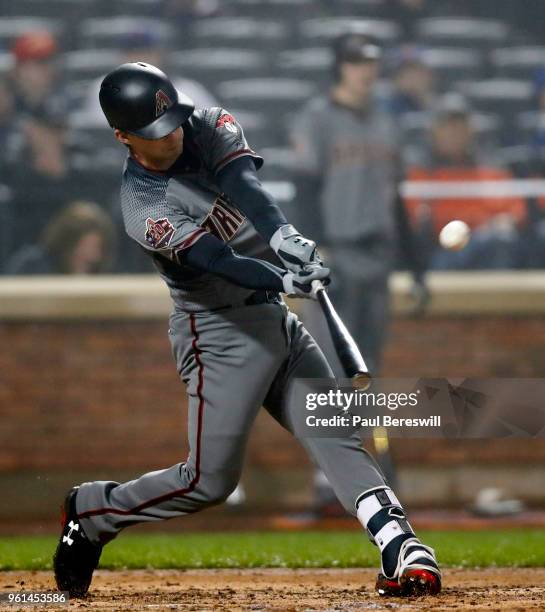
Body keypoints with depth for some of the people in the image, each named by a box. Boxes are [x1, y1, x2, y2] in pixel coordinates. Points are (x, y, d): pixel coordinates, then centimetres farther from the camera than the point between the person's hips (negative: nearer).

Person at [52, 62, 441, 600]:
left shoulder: (210, 127, 0)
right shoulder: (144, 210, -17)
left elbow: (244, 185, -20)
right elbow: (216, 261, -28)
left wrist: (281, 235, -40)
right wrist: (283, 281, -46)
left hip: (276, 319, 6)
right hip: (219, 330, -6)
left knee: (335, 436, -9)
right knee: (209, 480, -3)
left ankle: (401, 547, -20)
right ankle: (90, 512, 17)